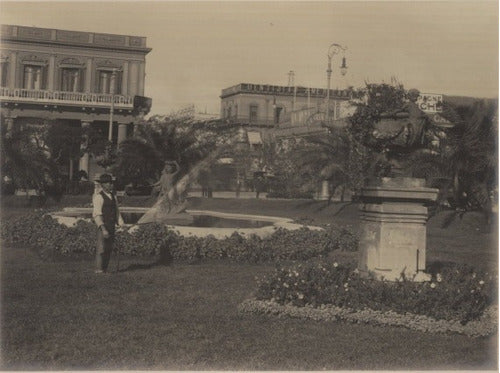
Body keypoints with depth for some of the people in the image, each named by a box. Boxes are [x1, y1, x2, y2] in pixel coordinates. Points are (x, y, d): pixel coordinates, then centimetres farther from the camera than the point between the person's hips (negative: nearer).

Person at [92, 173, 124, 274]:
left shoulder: (113, 196, 14)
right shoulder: (99, 197, -9)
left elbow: (117, 212, 18)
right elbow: (97, 214, -14)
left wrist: (121, 226, 9)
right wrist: (103, 229, -21)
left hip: (111, 226, 7)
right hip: (102, 225, -7)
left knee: (109, 249, 9)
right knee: (101, 248, -7)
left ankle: (104, 270, 17)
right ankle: (98, 270, -2)